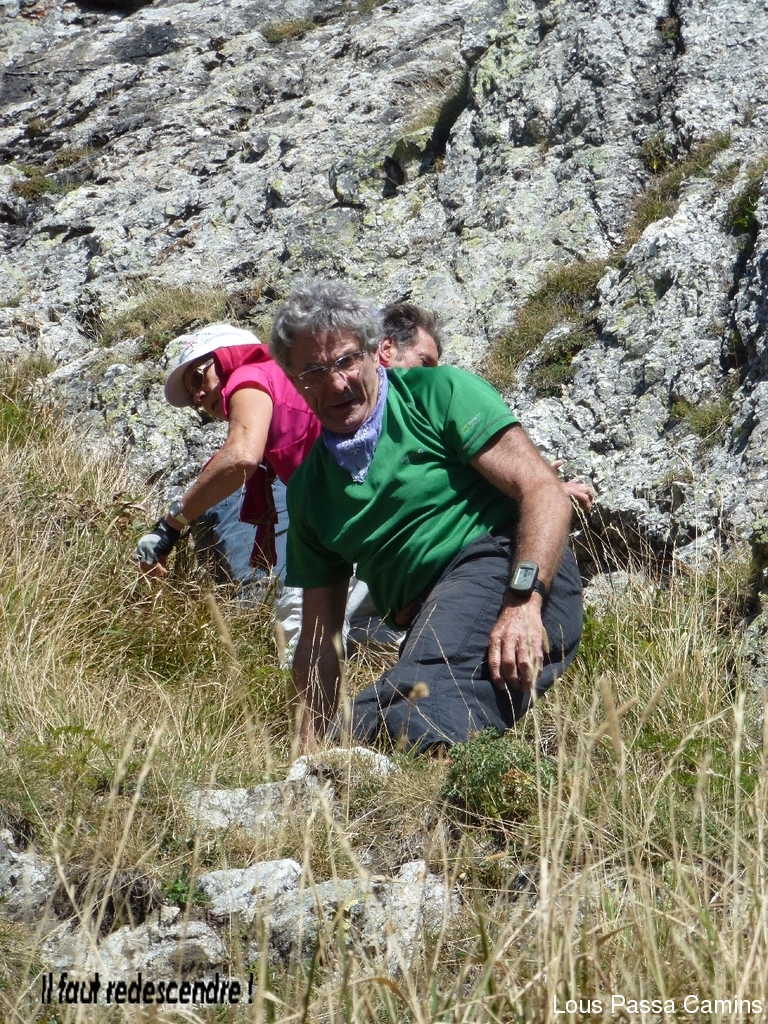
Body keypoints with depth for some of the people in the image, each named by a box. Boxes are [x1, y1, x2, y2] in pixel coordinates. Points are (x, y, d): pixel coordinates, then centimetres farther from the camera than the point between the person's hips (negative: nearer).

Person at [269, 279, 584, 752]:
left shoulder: (438, 394, 6)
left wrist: (523, 601, -22)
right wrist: (310, 748, 13)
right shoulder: (309, 485, 23)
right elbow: (319, 635, 24)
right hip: (430, 628, 7)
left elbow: (546, 494, -6)